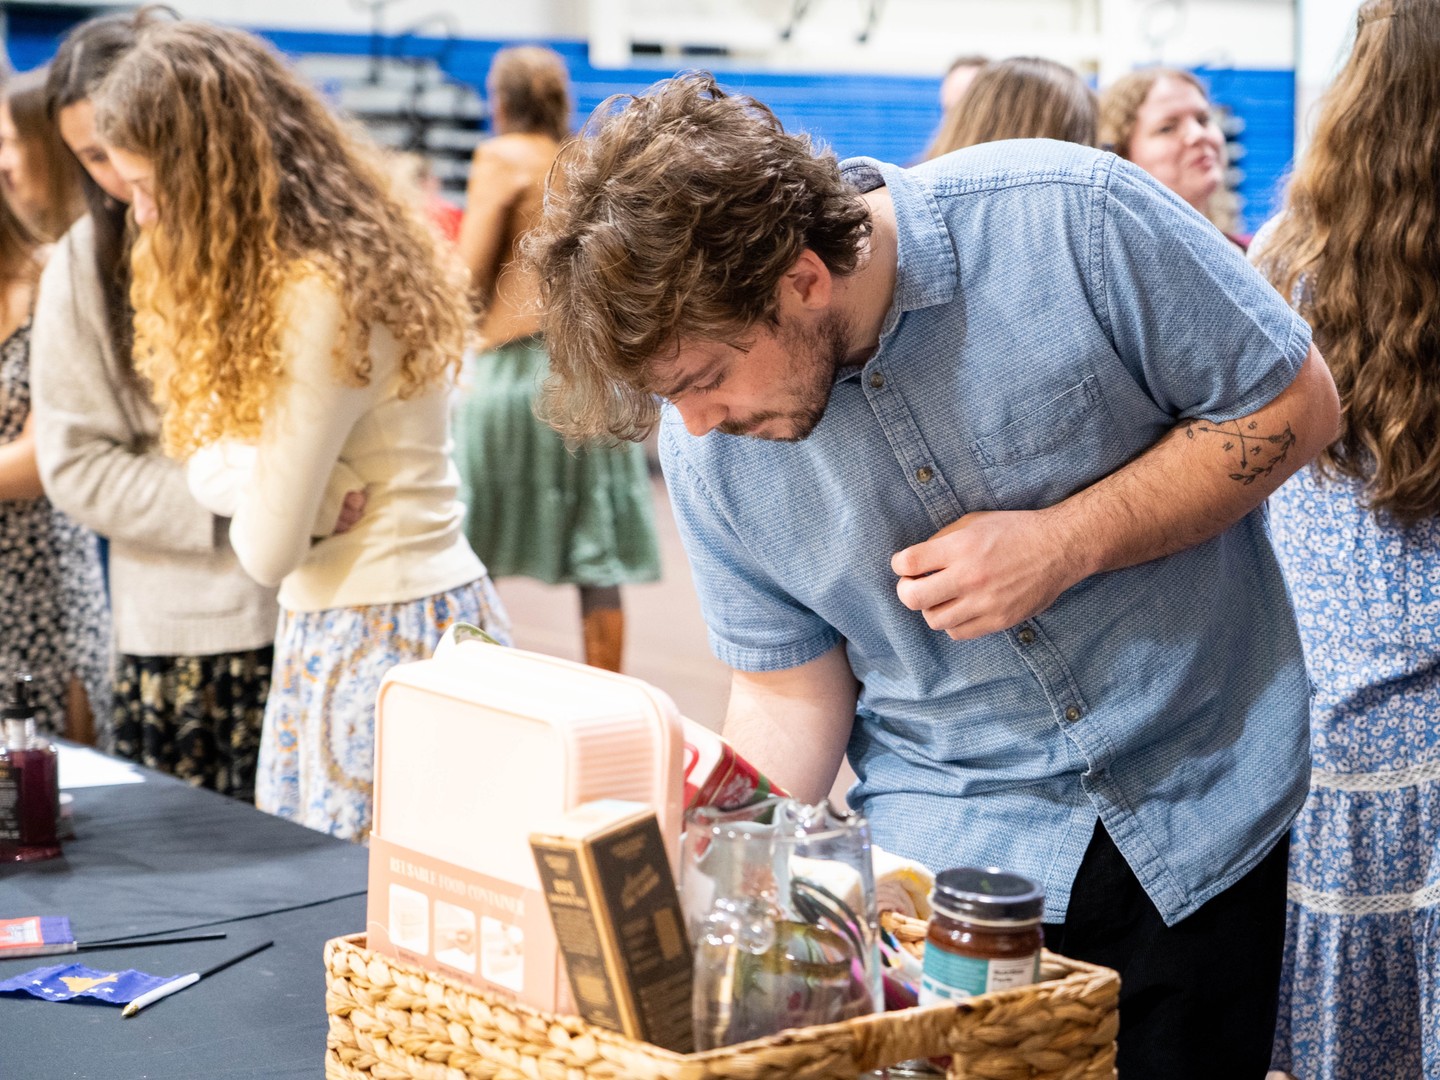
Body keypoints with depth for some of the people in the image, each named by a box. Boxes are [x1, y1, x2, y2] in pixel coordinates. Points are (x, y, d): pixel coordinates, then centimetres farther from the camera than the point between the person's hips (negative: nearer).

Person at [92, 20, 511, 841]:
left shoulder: (322, 296, -21)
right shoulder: (322, 262, 7)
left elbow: (267, 548, -18)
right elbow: (208, 465, 7)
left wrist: (269, 491, 3)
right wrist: (313, 493, -12)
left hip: (392, 639, -9)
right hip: (329, 627, 9)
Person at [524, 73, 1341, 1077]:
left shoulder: (1070, 216, -21)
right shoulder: (704, 441, -10)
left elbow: (1296, 400, -12)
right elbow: (790, 689, 0)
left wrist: (1065, 543, -22)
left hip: (1197, 815, -1)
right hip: (946, 847, 2)